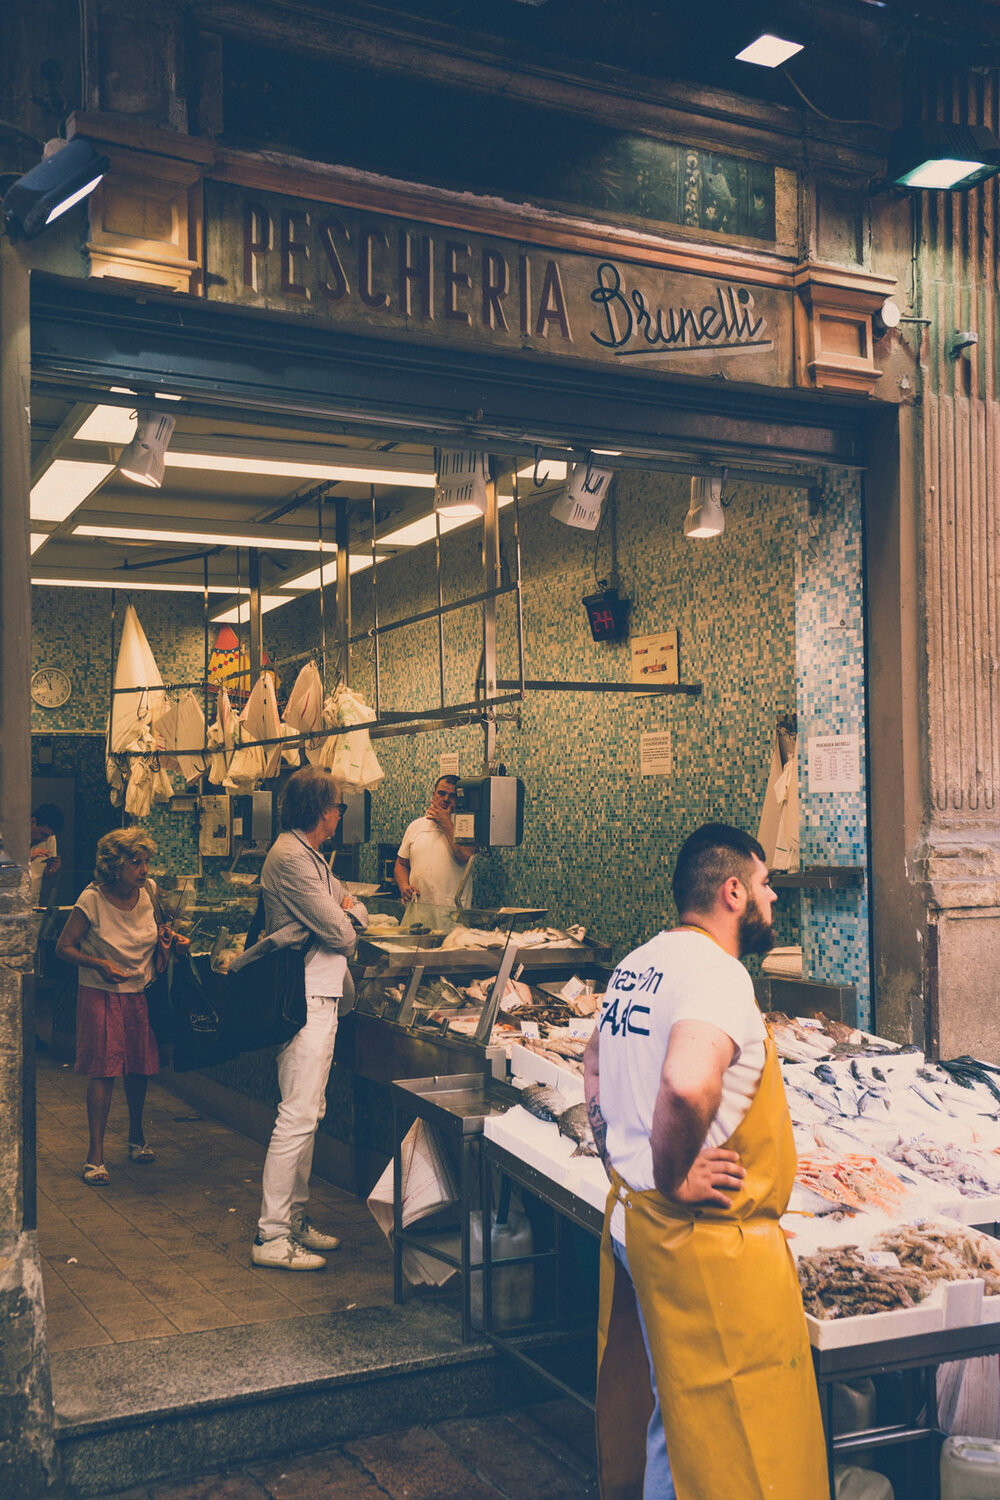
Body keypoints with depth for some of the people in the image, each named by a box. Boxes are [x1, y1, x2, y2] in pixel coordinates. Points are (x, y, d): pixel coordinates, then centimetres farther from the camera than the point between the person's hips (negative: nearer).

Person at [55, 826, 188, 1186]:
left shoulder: (149, 890, -3)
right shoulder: (93, 900, -16)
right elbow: (64, 947, -9)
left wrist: (165, 938, -5)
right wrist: (98, 965, -23)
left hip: (142, 994, 4)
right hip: (101, 995, -4)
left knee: (140, 1068, 11)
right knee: (105, 1071, -6)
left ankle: (136, 1136, 33)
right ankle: (96, 1153, 2)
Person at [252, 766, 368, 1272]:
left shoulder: (308, 856, 18)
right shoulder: (290, 857, -16)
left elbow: (357, 911, 18)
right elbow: (340, 932, -17)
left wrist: (346, 913, -3)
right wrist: (346, 916, 4)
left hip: (320, 999, 11)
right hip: (304, 1001, -11)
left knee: (307, 1114, 16)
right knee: (298, 1116, -9)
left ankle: (295, 1218, 25)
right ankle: (271, 1236, -4)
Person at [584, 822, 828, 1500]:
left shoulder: (639, 963, 9)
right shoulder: (718, 972, -20)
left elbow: (595, 1062, 23)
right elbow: (688, 1086, -38)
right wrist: (674, 1179, -23)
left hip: (629, 1213, 9)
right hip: (703, 1231, -9)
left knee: (652, 1406, 24)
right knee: (724, 1440, 3)